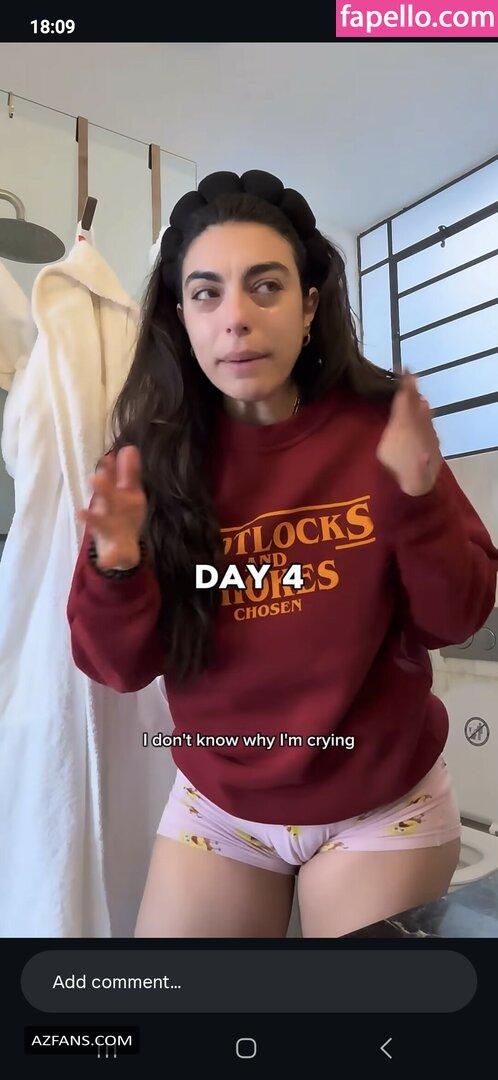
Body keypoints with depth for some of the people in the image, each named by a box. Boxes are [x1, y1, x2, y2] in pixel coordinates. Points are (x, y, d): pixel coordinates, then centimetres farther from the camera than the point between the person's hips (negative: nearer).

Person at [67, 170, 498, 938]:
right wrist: (116, 569, -30)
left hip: (385, 807, 0)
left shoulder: (380, 430, -13)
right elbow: (121, 667, -10)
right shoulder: (152, 453, -11)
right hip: (217, 809, 1)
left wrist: (417, 503, -27)